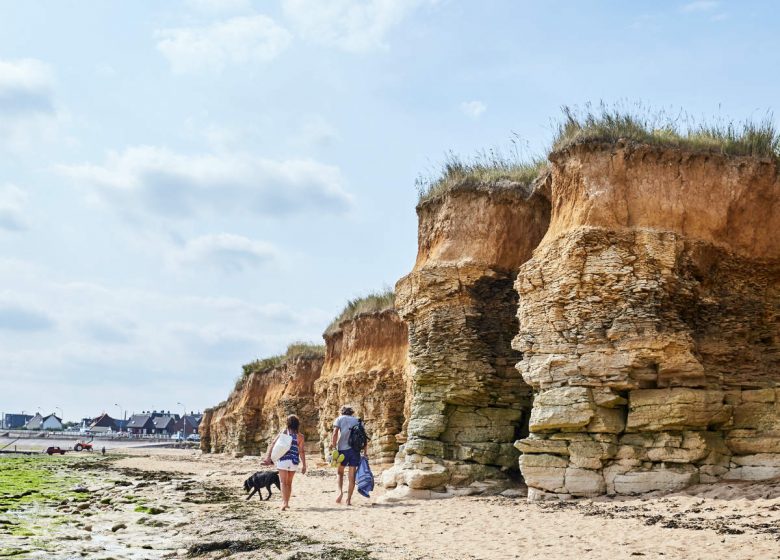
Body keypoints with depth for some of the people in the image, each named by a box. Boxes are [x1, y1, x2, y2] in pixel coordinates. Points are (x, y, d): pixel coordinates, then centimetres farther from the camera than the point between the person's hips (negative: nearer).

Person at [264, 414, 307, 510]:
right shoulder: (300, 436, -1)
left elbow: (272, 445, -8)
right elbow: (301, 451, -7)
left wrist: (268, 457, -10)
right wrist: (304, 465, -5)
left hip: (283, 460, -1)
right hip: (294, 462, 1)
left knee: (283, 482, -2)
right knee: (289, 482, 17)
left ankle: (284, 502, -19)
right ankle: (286, 502, 23)